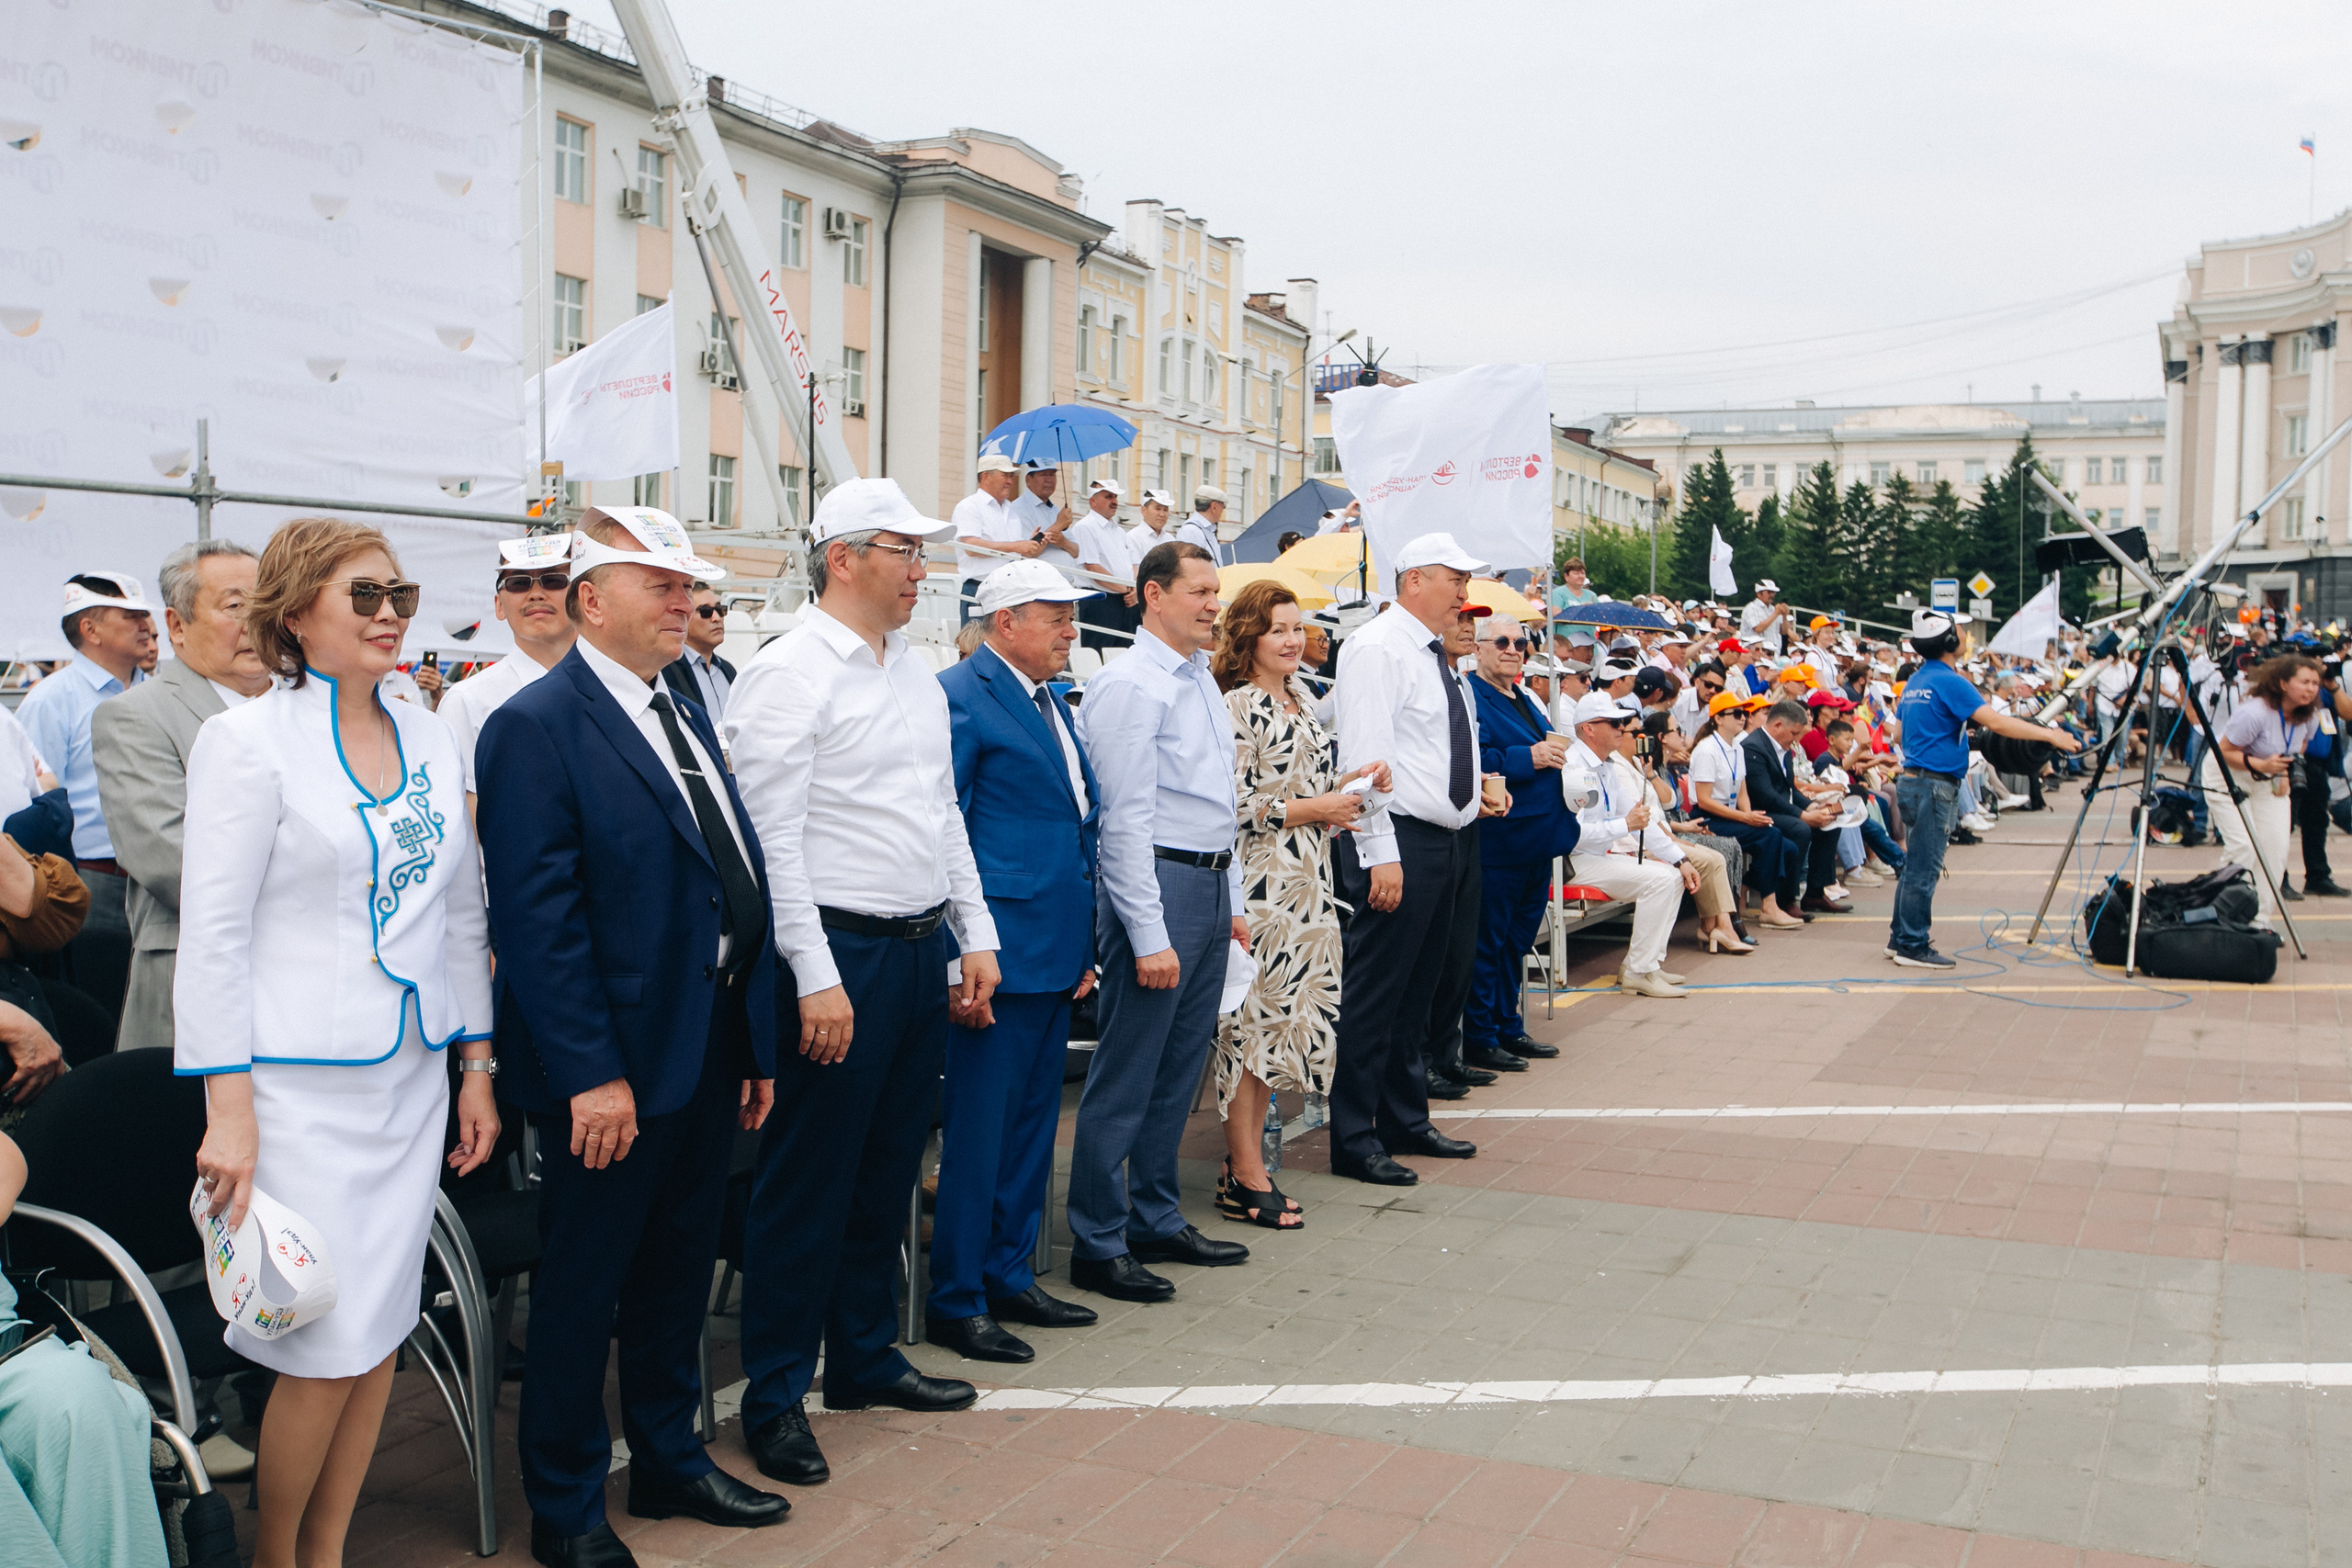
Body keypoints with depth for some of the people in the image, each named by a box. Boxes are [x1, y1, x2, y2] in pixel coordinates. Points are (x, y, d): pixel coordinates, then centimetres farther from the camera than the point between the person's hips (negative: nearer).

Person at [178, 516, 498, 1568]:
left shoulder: (429, 740, 9)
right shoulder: (247, 740, -7)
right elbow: (213, 934, -9)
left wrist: (476, 1065, 13)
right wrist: (228, 1110, -13)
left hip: (412, 1076, 5)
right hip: (303, 1082, -5)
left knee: (381, 1334, 9)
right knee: (327, 1347, -3)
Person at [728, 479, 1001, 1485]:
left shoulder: (918, 676, 13)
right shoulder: (787, 673, -12)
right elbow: (773, 836, -16)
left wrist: (975, 935, 13)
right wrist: (816, 978, -19)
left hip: (924, 950, 8)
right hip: (841, 954, -8)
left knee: (887, 1171, 17)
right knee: (809, 1182, 2)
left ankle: (864, 1357, 32)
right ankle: (776, 1396, 15)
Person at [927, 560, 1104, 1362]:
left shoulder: (1052, 703, 16)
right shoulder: (961, 697, -11)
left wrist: (1082, 949, 17)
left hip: (1055, 953, 9)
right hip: (998, 953, -9)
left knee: (1032, 1122, 16)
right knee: (977, 1128, -1)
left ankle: (1010, 1276, 28)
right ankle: (956, 1302, 10)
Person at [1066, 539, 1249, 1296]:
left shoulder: (1202, 680, 16)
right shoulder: (1129, 685, -13)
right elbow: (1126, 818, -17)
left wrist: (1233, 901, 19)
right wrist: (1149, 936, -19)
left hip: (1211, 885, 9)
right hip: (1156, 884, -9)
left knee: (1178, 1068, 16)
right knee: (1125, 1076, -2)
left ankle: (1156, 1219, 28)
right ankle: (1097, 1245, 8)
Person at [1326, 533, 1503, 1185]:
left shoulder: (1441, 656, 17)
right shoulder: (1377, 648, -12)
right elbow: (1365, 755, -19)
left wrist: (1476, 790, 13)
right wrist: (1381, 855, -23)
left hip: (1454, 838, 10)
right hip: (1403, 842, -10)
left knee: (1426, 990, 17)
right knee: (1375, 996, -3)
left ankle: (1406, 1120, 29)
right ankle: (1353, 1142, 5)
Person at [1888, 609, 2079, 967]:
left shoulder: (1915, 681, 13)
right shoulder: (1948, 681, -15)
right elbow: (1996, 722, -21)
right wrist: (2051, 735, -15)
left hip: (1912, 781, 9)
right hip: (1934, 786, -9)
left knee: (1915, 865, 15)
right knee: (1924, 870, -4)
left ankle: (1900, 939, 19)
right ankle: (1913, 947, -1)